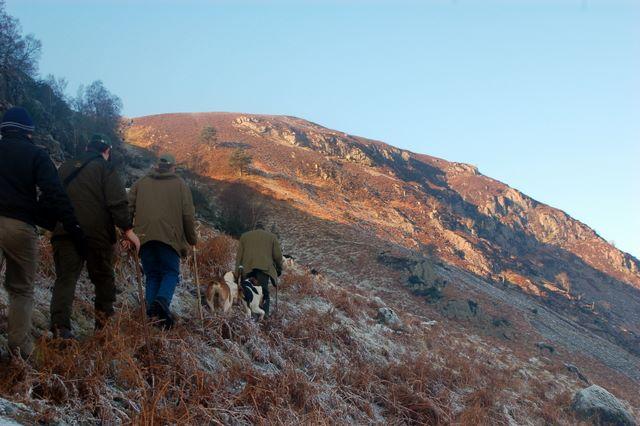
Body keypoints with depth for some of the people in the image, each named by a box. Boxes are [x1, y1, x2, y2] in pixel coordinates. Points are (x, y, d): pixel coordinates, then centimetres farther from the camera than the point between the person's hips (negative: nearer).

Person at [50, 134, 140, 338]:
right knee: (104, 279, 10)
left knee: (65, 279, 0)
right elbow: (118, 203, -11)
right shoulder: (105, 168, -1)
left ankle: (60, 326, -16)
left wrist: (55, 226, 29)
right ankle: (104, 326, 13)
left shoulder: (65, 167, 17)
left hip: (64, 234, 4)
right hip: (97, 235, -4)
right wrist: (128, 229, -9)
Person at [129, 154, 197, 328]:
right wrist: (192, 239, 13)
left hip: (144, 236, 3)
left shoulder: (141, 183, 16)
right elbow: (188, 214, 4)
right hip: (169, 236, -3)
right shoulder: (180, 185, 9)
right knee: (171, 272, 5)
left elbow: (128, 208, 10)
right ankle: (162, 300, -22)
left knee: (152, 275, 11)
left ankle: (152, 312, -3)